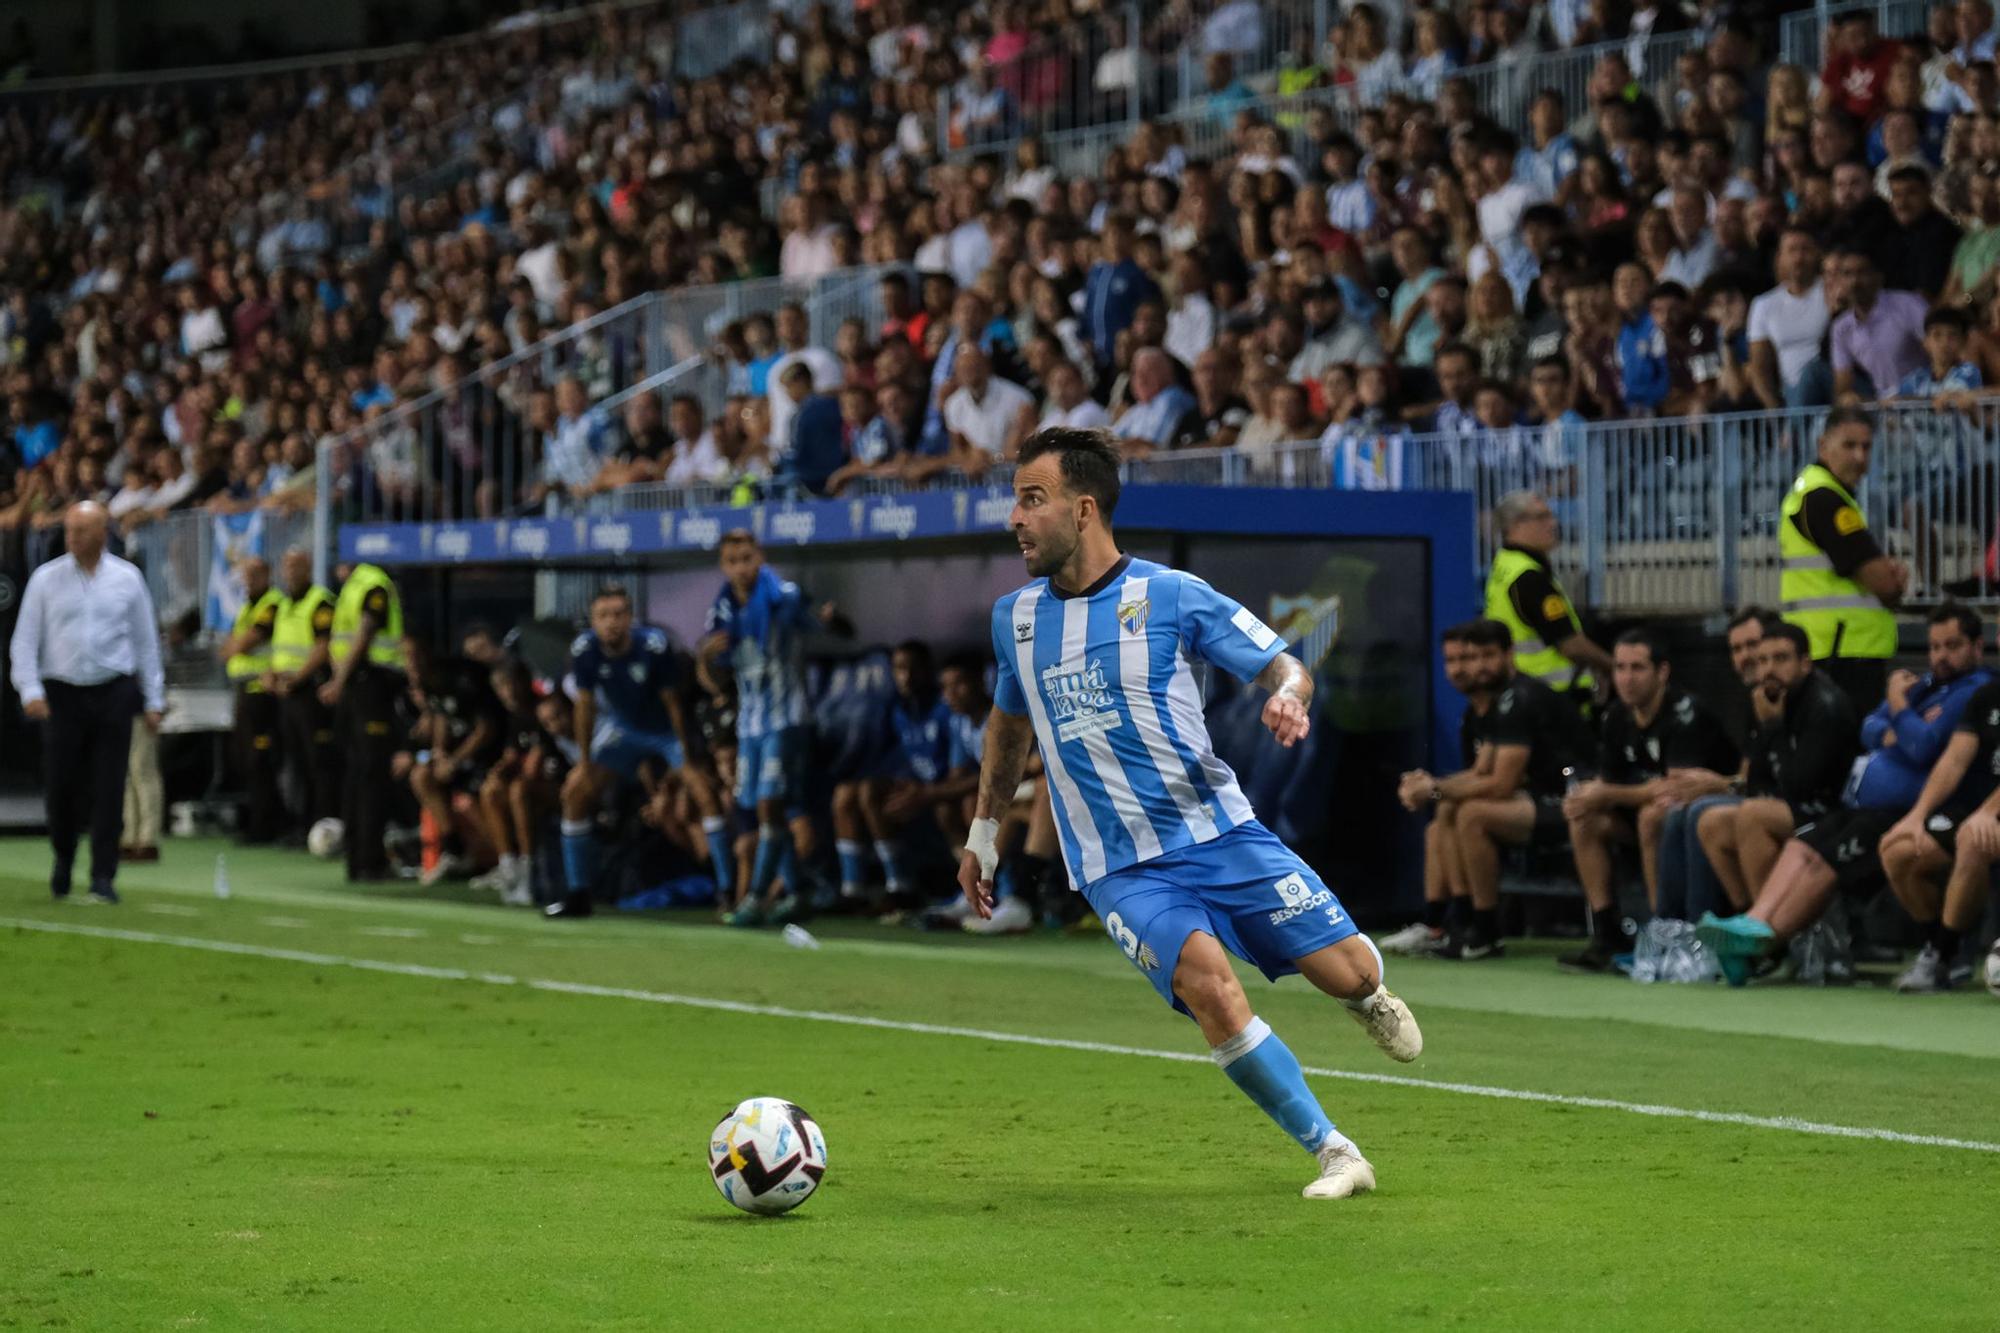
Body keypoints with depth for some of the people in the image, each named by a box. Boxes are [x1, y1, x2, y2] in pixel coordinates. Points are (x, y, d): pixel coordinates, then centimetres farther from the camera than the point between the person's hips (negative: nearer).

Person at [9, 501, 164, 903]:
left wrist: (153, 701, 7)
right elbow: (24, 640, 3)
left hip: (113, 693, 0)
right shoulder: (46, 579, 2)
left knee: (108, 790, -4)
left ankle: (103, 878, 0)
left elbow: (146, 640, 10)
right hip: (62, 693, 0)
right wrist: (30, 690, -9)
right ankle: (64, 857, 26)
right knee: (61, 785, -1)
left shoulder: (127, 578, 5)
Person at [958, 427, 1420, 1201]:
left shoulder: (1170, 596, -5)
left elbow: (1280, 663, -1)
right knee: (1207, 982, -26)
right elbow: (1010, 720, 25)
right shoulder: (1014, 617, 7)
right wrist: (984, 832, 28)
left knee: (1349, 972, -8)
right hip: (1119, 870, 2)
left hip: (1218, 833, -1)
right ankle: (1334, 1155, -17)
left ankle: (1367, 999, 34)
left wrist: (1287, 695, -24)